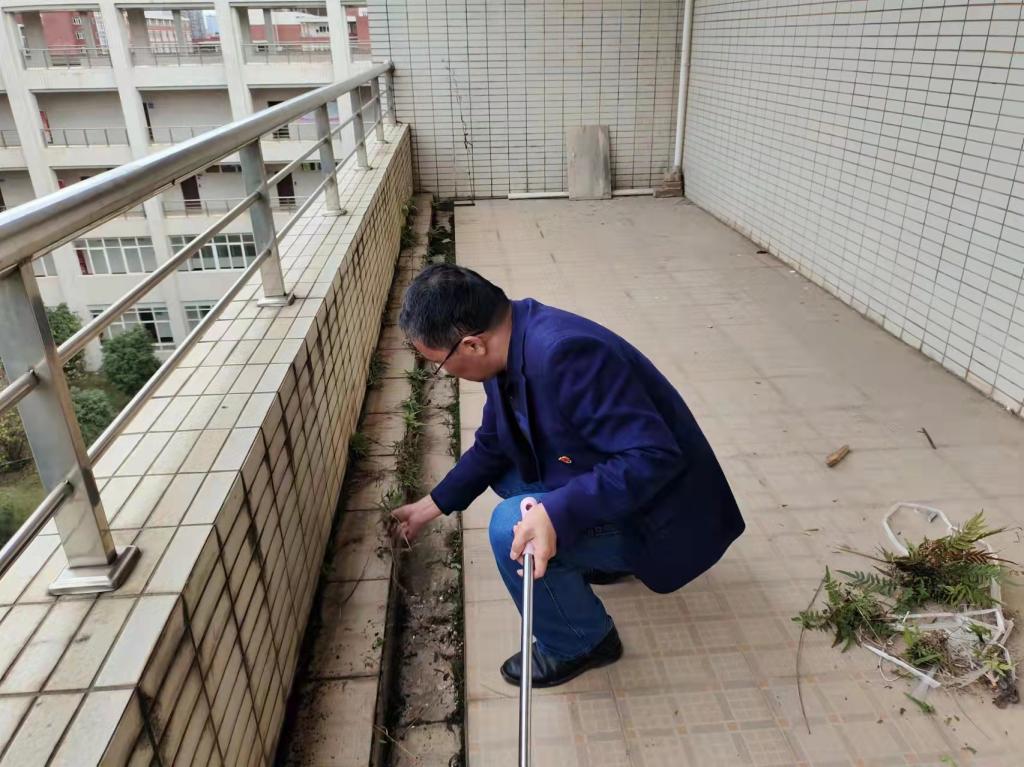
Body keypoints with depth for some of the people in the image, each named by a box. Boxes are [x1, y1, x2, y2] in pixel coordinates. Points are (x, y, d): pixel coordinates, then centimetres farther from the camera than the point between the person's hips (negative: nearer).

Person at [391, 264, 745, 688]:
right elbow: (491, 446, 12)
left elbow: (654, 458, -33)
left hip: (658, 512, -9)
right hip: (603, 481, 9)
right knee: (501, 466, 15)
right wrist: (432, 505, 17)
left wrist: (557, 514, -40)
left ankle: (579, 644, 3)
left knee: (510, 527, -24)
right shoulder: (510, 342, -4)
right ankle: (602, 558, 22)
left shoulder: (566, 353, -33)